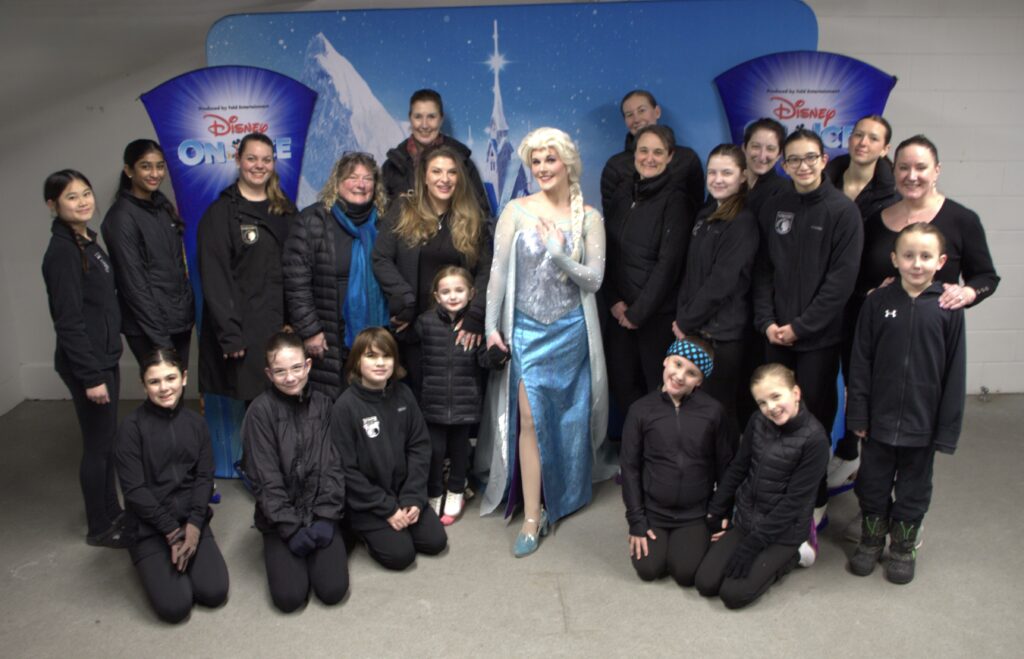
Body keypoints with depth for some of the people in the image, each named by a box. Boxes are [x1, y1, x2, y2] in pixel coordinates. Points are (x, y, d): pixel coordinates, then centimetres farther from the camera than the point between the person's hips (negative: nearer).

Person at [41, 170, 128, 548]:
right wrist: (90, 376, -20)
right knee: (98, 445, 2)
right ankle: (100, 528, 17)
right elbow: (68, 321, -20)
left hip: (104, 357, 9)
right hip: (86, 363, -8)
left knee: (108, 442, 17)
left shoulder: (88, 242, 10)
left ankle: (112, 513, 30)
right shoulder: (62, 251, -17)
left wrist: (103, 365, 16)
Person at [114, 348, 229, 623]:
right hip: (149, 527, -3)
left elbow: (205, 477, 1)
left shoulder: (196, 423, 4)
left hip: (191, 520, 3)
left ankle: (181, 554, 16)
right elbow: (134, 489, -11)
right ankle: (152, 563, 15)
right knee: (175, 606, -15)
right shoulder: (132, 426, -9)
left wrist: (193, 525, -14)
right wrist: (172, 531, -15)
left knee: (214, 593, -12)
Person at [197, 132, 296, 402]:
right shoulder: (220, 212, -2)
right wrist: (229, 334, -13)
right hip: (246, 327, -4)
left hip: (283, 321, 5)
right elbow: (215, 278, -7)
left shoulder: (286, 209, 14)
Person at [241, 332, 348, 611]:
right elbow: (265, 479, -11)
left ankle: (315, 552, 18)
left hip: (320, 513, 2)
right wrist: (291, 528, -14)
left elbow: (333, 466, -2)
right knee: (289, 597, -12)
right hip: (279, 518, -2)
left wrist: (327, 518, -12)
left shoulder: (323, 404, 0)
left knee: (333, 590, -12)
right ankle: (278, 549, 17)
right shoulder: (260, 411, -10)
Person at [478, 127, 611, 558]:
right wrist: (491, 325, -4)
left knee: (569, 415, 12)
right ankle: (532, 516, 3)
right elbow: (498, 271, -1)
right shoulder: (516, 210, -1)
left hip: (571, 331, 1)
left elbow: (594, 279, -4)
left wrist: (559, 254, -19)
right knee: (530, 418, -5)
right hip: (527, 329, -1)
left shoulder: (588, 218, 1)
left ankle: (566, 494, 35)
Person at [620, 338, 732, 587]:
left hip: (696, 514, 0)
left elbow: (725, 466, 0)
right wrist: (636, 521, -5)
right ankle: (656, 536, 24)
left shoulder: (712, 411, -10)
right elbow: (629, 467, -4)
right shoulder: (641, 410, -9)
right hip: (653, 511, 1)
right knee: (649, 570, -8)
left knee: (686, 573, -11)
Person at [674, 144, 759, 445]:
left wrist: (685, 322, -11)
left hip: (723, 333, -7)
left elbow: (721, 282, -16)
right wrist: (681, 317, 3)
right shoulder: (706, 214, 12)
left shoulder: (743, 222, -11)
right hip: (695, 329, 7)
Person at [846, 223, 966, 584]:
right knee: (873, 483, 15)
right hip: (880, 417, 1)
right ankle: (871, 541, 35)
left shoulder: (948, 308, -8)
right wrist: (858, 415, -4)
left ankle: (903, 548, 35)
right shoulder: (878, 302, -6)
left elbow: (955, 372, -5)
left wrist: (947, 429, -5)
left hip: (922, 420, -1)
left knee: (913, 489, 15)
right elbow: (860, 363, -2)